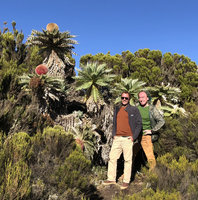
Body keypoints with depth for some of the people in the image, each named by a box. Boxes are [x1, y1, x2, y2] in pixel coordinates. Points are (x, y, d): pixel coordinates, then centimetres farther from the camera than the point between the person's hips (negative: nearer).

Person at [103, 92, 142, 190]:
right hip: (117, 138, 5)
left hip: (127, 139, -5)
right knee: (112, 158, 6)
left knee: (127, 160, 2)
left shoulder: (134, 110, 2)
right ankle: (111, 179, 18)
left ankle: (126, 181, 12)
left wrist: (133, 136, -8)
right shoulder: (117, 109, 16)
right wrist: (113, 134, 11)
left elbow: (139, 124, -1)